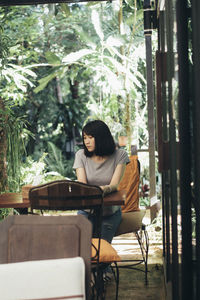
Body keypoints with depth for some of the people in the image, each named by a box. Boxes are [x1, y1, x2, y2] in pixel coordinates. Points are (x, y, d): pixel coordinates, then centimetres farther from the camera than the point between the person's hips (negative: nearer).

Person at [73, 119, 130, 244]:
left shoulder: (119, 155, -6)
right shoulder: (81, 155, -1)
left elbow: (115, 184, -16)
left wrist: (105, 189, -41)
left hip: (110, 213, -1)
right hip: (86, 211, 1)